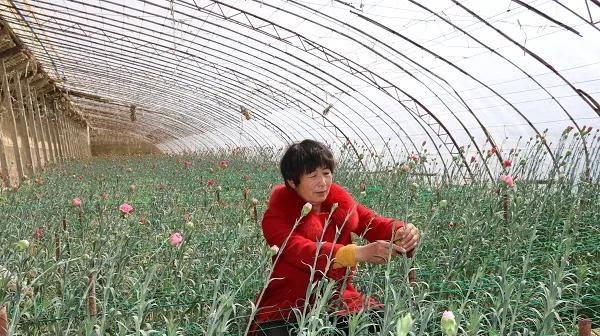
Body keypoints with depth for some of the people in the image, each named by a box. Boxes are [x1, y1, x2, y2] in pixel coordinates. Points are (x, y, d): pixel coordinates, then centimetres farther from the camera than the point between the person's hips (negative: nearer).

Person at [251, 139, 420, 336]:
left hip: (339, 297, 4)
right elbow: (301, 251, -29)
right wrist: (358, 253, -42)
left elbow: (373, 223, -4)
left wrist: (403, 232, -28)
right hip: (289, 305, -4)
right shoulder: (276, 216, -13)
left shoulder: (340, 201, 4)